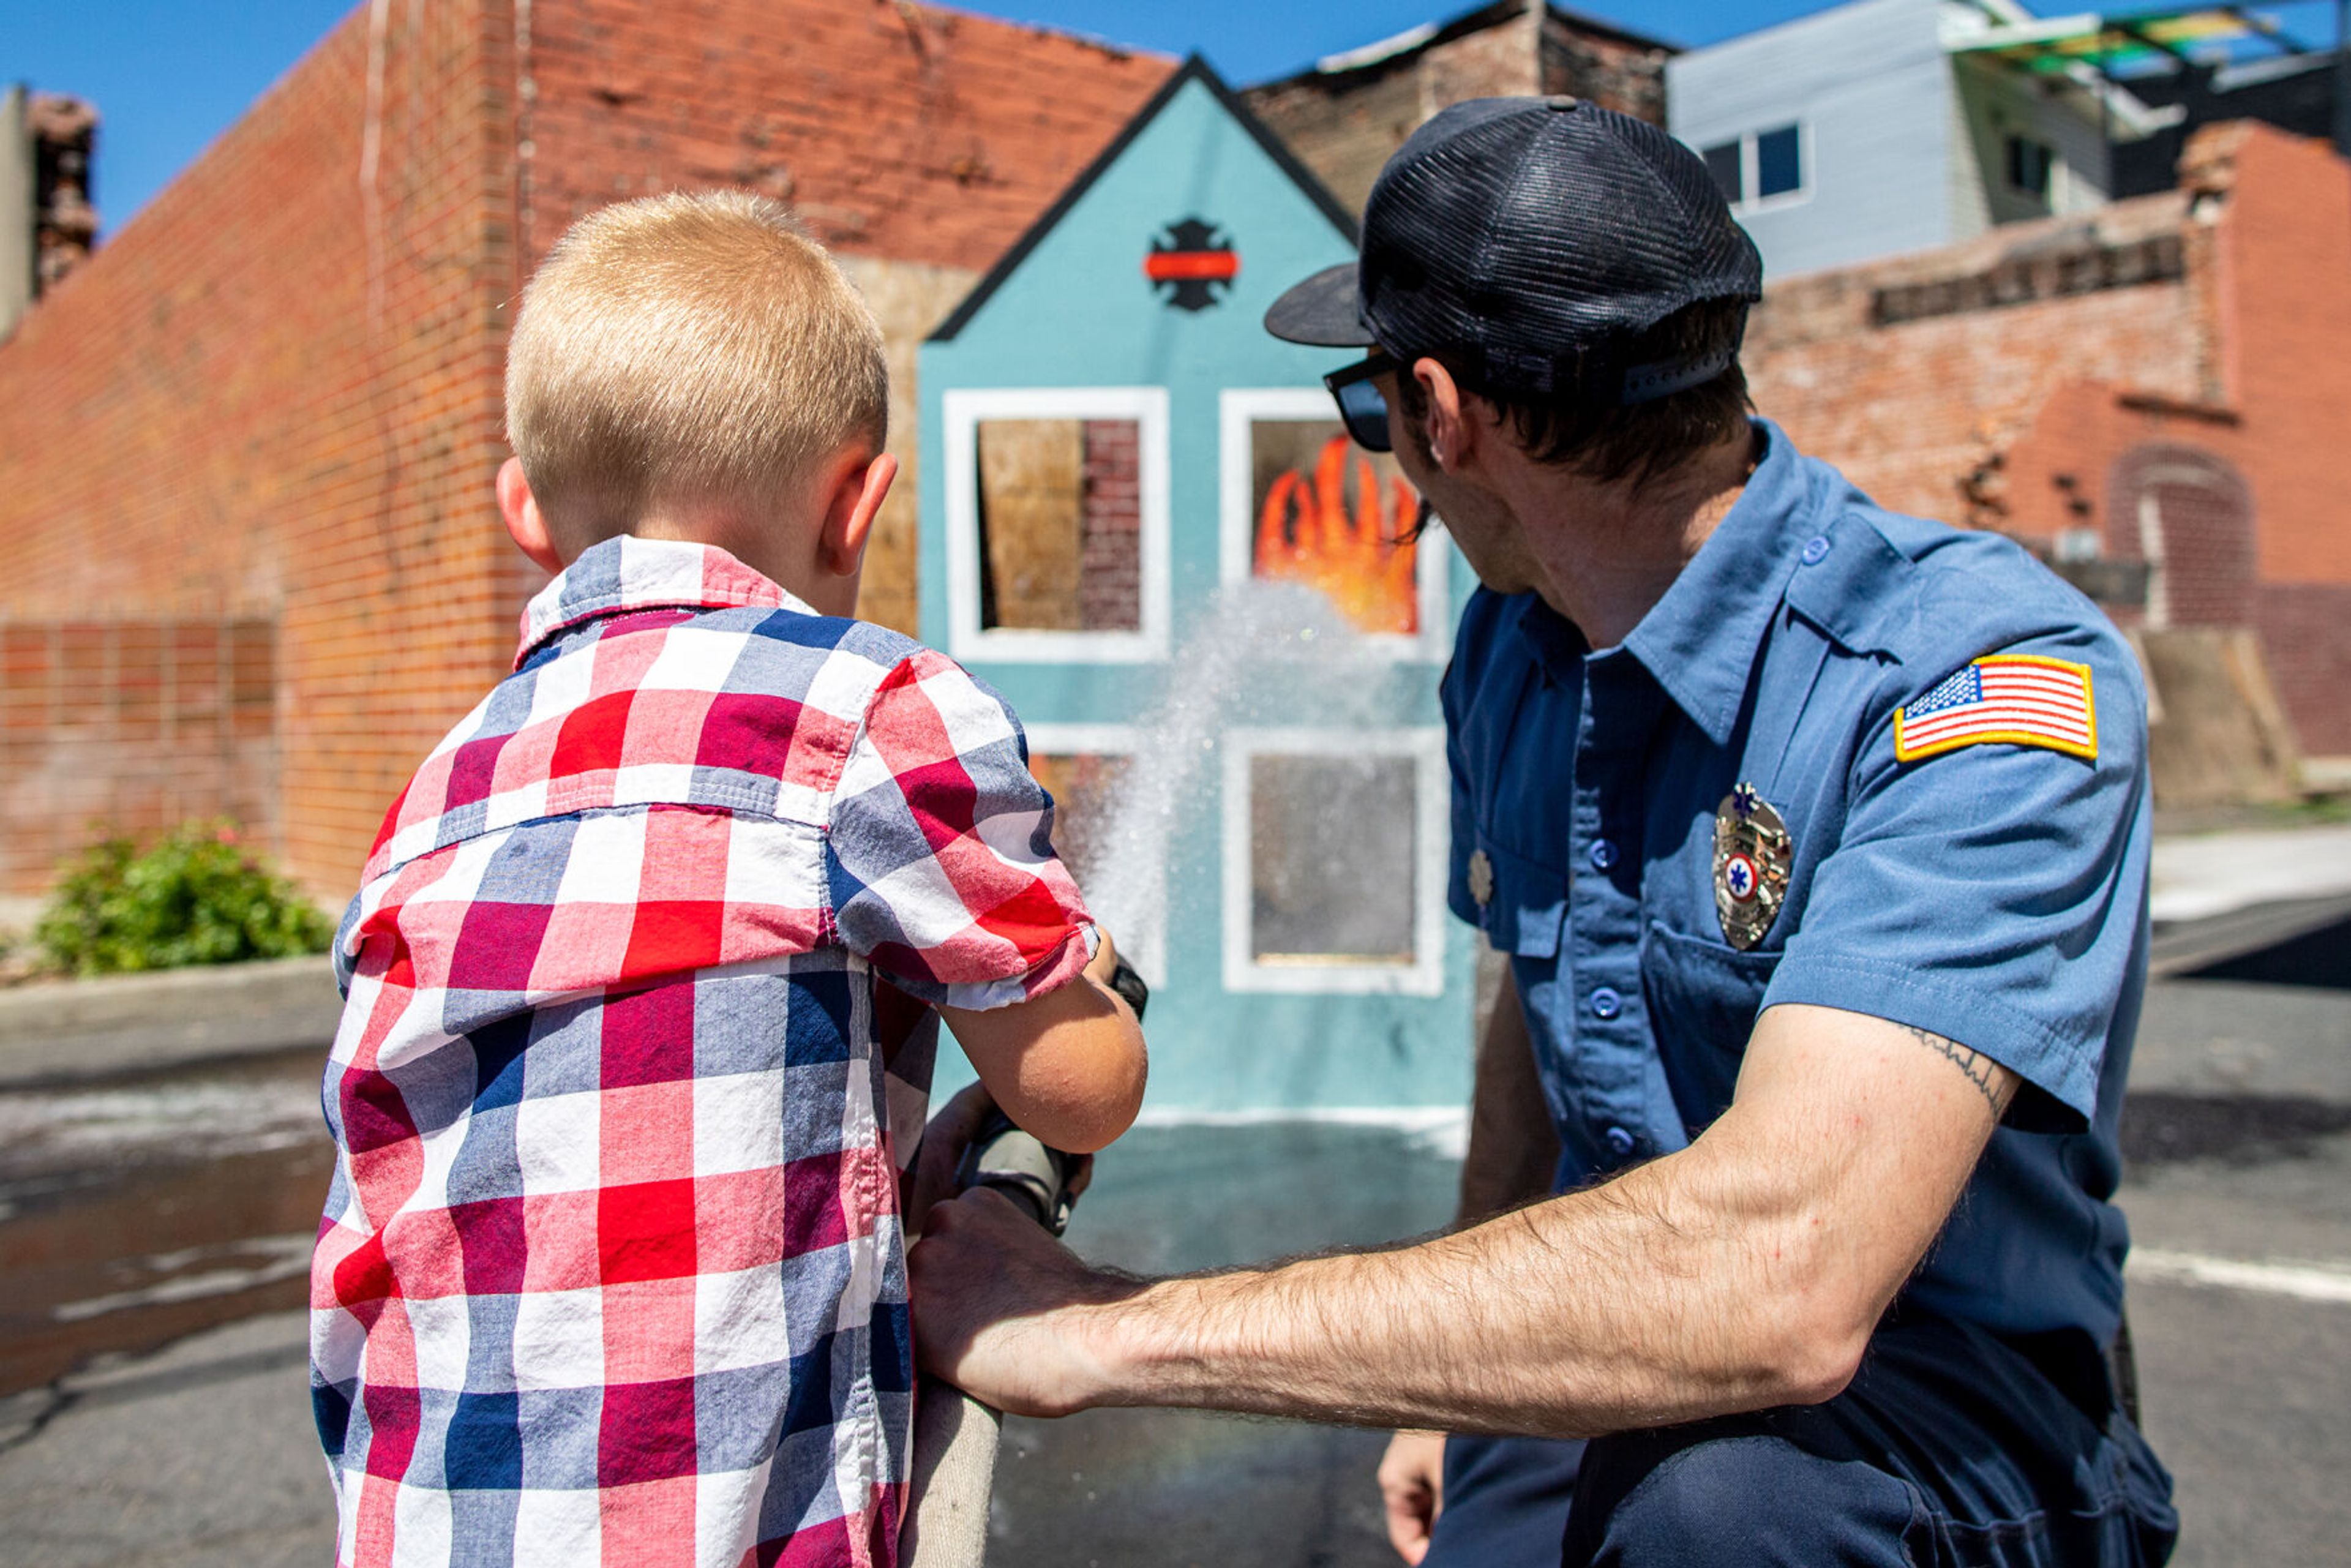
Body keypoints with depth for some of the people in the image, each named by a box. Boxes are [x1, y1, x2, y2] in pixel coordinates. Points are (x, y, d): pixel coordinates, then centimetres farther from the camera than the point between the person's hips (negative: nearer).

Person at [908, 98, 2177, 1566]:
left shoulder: (1999, 678, -24)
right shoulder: (1507, 651, 1)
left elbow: (1779, 1278, -37)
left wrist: (1118, 1327, -32)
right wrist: (1461, 1379, 17)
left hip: (1931, 1418, -5)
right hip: (1596, 1365, 5)